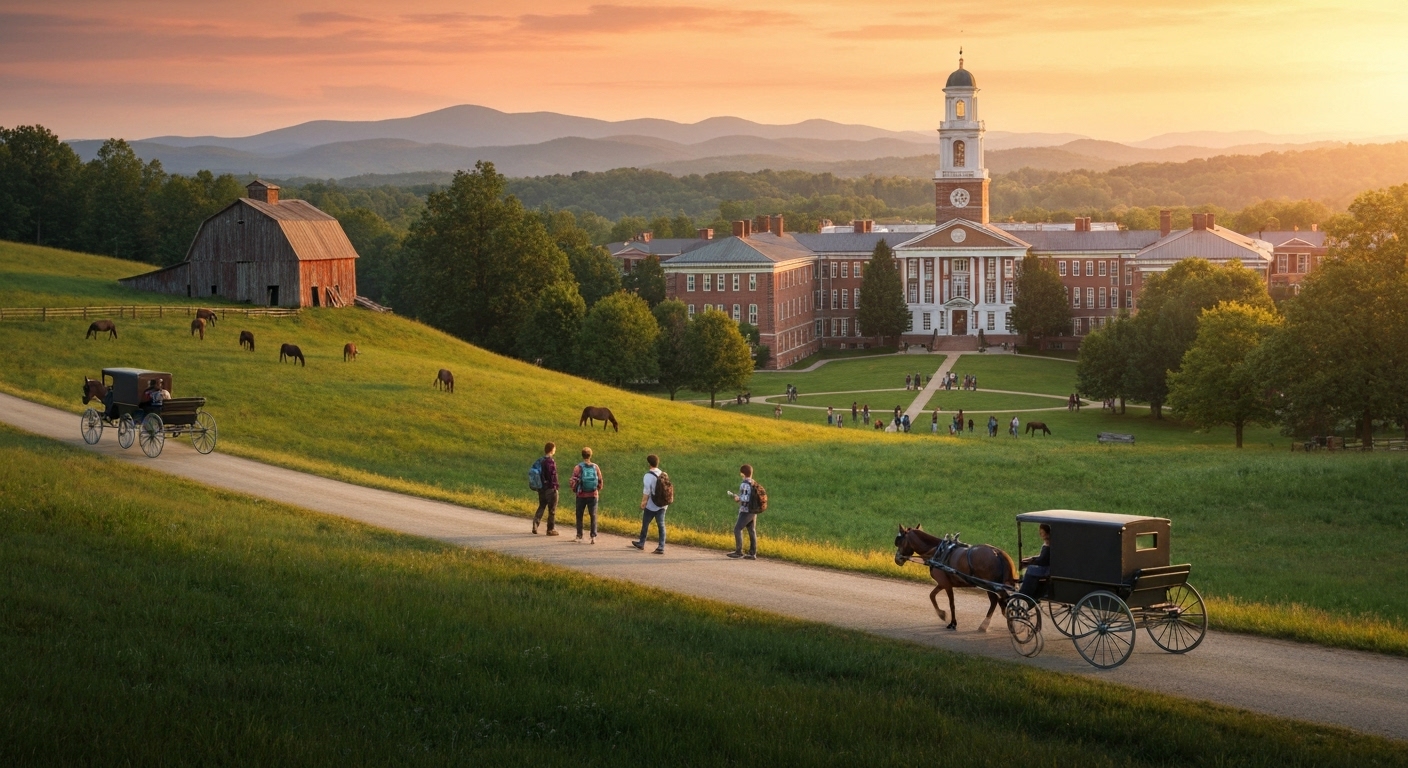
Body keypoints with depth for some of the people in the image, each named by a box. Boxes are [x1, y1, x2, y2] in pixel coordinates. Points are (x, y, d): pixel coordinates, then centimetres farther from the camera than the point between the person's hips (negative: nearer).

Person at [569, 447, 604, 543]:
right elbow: (600, 481, 5)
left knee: (579, 516, 10)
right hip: (593, 495, 1)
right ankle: (593, 536, 0)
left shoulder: (578, 467, -7)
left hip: (581, 495, -1)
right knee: (593, 516, 9)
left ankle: (579, 537, 9)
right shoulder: (595, 467, 0)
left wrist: (575, 490, 10)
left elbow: (574, 481, -9)